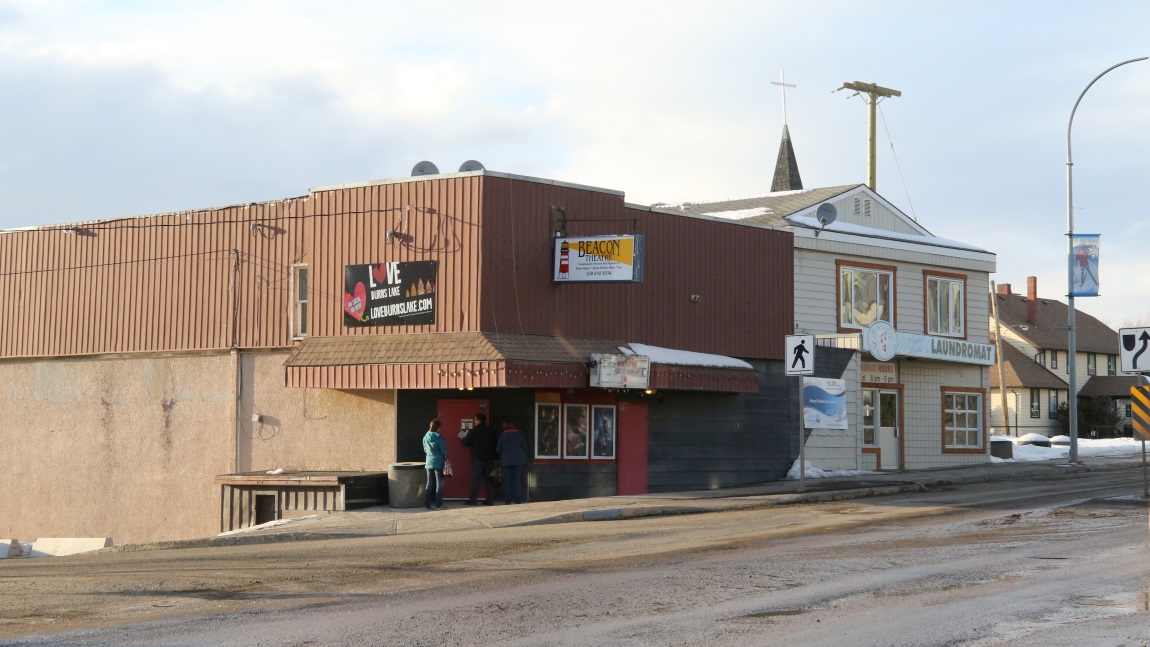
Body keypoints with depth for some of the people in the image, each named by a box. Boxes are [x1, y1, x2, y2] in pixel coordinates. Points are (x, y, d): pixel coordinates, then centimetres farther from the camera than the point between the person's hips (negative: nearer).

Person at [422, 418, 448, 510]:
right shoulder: (438, 437, -14)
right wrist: (445, 458, 11)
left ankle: (427, 504, 9)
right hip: (438, 463, -5)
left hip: (428, 463, 5)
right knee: (439, 484, 2)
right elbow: (444, 450, -8)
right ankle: (439, 505, 1)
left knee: (429, 484, 11)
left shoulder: (426, 437, 4)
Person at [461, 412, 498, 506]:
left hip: (477, 458, -4)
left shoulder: (473, 431, -7)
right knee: (489, 478, 7)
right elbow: (497, 443, 9)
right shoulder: (492, 431, 7)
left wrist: (464, 437, 19)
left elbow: (466, 443, 0)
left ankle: (473, 499, -6)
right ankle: (490, 499, 4)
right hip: (489, 458, 4)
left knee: (476, 478, -2)